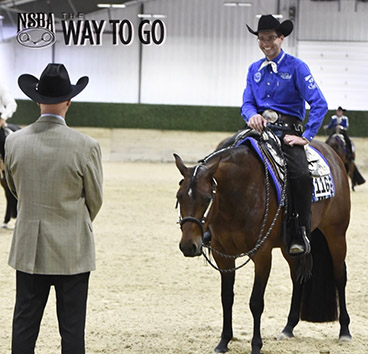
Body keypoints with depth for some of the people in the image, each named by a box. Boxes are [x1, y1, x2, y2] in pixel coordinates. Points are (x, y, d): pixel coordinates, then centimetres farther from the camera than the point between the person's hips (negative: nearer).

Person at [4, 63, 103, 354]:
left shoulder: (14, 142, -7)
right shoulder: (86, 147, -16)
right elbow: (95, 200, -2)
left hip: (28, 249, 3)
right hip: (72, 251, -3)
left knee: (24, 323, 12)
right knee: (72, 329, 6)